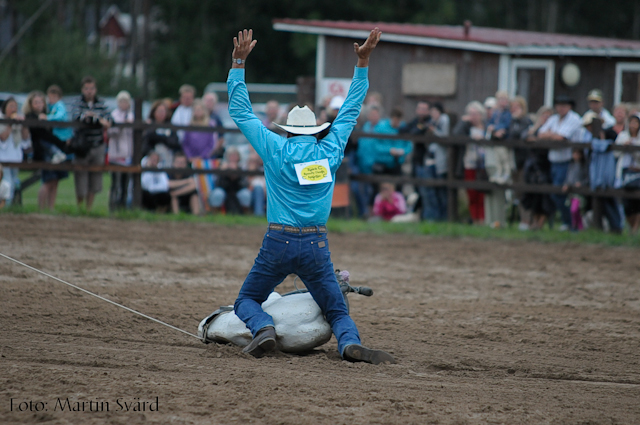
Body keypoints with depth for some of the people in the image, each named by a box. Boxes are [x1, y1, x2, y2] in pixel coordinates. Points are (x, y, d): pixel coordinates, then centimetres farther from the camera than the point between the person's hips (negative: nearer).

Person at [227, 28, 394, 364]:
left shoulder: (276, 150, -1)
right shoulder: (330, 152, 5)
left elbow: (241, 112, 3)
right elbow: (350, 111, 15)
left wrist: (238, 63, 6)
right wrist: (362, 63, 18)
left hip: (279, 243, -2)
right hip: (316, 245, 2)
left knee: (247, 301, 12)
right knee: (337, 310, 7)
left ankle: (263, 327, -21)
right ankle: (350, 343, -27)